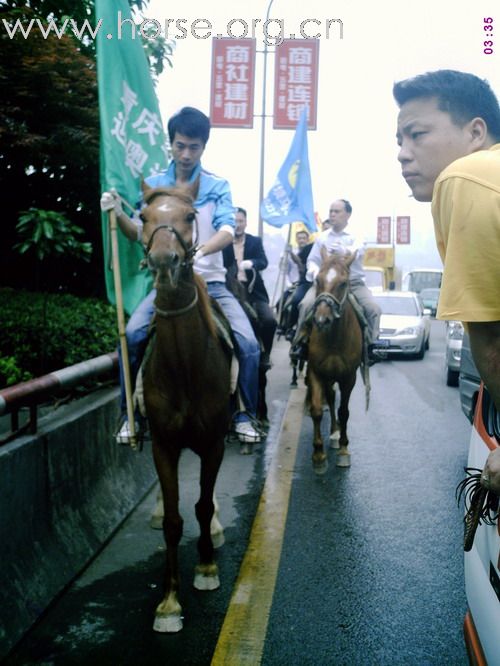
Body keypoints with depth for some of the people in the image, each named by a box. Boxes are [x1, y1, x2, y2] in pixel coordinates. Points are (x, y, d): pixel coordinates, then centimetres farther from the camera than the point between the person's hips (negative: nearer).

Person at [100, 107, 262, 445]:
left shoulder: (218, 186, 0)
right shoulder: (153, 185, 6)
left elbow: (227, 231, -15)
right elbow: (140, 233, 7)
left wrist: (200, 251, -36)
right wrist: (119, 213, -15)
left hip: (211, 282, 0)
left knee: (249, 344, -16)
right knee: (131, 337, -21)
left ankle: (246, 415, 5)